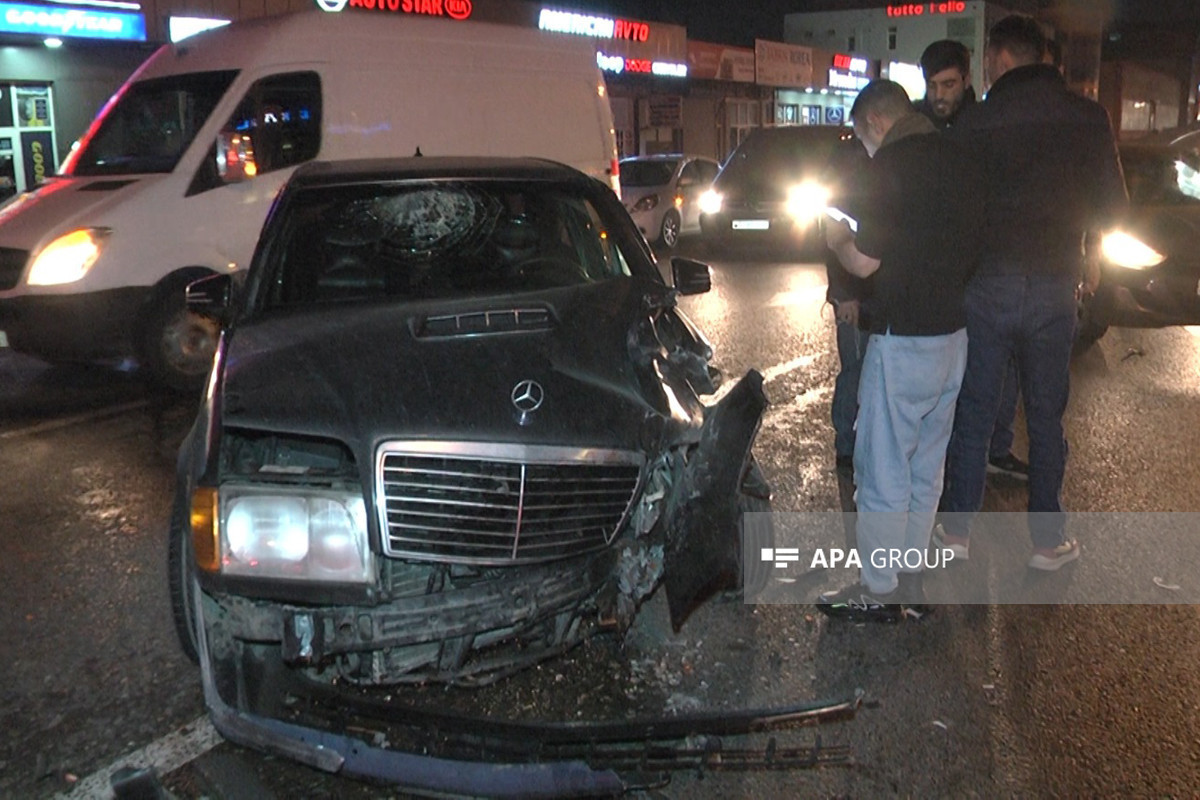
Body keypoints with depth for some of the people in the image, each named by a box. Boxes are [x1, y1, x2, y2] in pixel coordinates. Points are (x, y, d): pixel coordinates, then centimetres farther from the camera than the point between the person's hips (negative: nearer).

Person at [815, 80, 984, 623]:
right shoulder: (958, 160, 11)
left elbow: (865, 262, -15)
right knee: (925, 467, 15)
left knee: (883, 470, 2)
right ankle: (910, 583, 25)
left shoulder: (892, 164, -13)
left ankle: (879, 592, 12)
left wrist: (836, 239, 5)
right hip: (954, 334, 9)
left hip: (903, 339, -8)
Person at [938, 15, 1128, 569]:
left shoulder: (972, 124, -5)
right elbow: (1112, 202, 6)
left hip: (986, 286, -1)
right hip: (1055, 287, 2)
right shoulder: (1087, 117, 1)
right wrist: (1089, 250, 24)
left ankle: (958, 529, 17)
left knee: (973, 413, 9)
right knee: (1046, 418, 11)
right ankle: (1048, 540, 19)